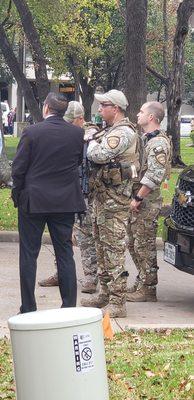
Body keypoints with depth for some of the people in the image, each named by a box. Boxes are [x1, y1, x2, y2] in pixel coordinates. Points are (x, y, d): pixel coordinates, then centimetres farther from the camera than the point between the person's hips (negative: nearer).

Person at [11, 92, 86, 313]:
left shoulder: (31, 132, -12)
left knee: (28, 255, 6)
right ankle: (69, 307, 9)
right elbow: (80, 161, 8)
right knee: (65, 253, 9)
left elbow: (18, 168, -8)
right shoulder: (78, 133, -3)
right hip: (66, 202, 3)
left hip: (33, 202, -3)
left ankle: (28, 308, 7)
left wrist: (17, 194, 5)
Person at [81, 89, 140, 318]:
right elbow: (95, 157, 19)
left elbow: (99, 155, -25)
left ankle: (117, 302, -8)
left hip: (114, 198, -11)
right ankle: (105, 294, 25)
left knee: (114, 248, -9)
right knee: (102, 246, 16)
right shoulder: (110, 131, 18)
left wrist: (91, 143, -6)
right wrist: (94, 141, 2)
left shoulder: (123, 132, -16)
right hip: (101, 195, 11)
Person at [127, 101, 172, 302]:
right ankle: (141, 283, 24)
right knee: (133, 244, 15)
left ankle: (147, 289, 0)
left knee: (144, 247, -6)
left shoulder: (159, 143, -15)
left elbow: (154, 176, -22)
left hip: (147, 202, -10)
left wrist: (138, 198, -20)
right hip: (136, 198, 10)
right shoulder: (144, 139, 17)